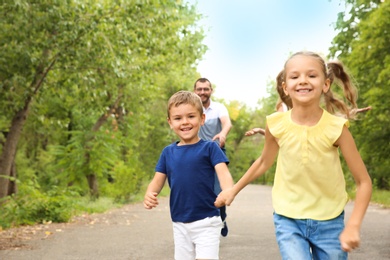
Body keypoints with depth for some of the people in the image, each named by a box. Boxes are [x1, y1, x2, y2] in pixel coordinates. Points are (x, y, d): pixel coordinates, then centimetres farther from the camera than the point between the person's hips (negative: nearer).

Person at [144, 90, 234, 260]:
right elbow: (158, 180, 6)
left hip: (206, 222, -4)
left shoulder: (209, 148, -6)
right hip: (179, 224, 4)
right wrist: (149, 195, -17)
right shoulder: (168, 152, 5)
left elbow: (223, 172, -17)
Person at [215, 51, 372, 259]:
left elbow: (364, 182, -9)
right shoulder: (276, 124, -13)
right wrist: (234, 190, 14)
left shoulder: (336, 127, -16)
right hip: (288, 220, 0)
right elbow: (264, 162, 8)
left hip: (329, 222, 0)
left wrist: (353, 225, -21)